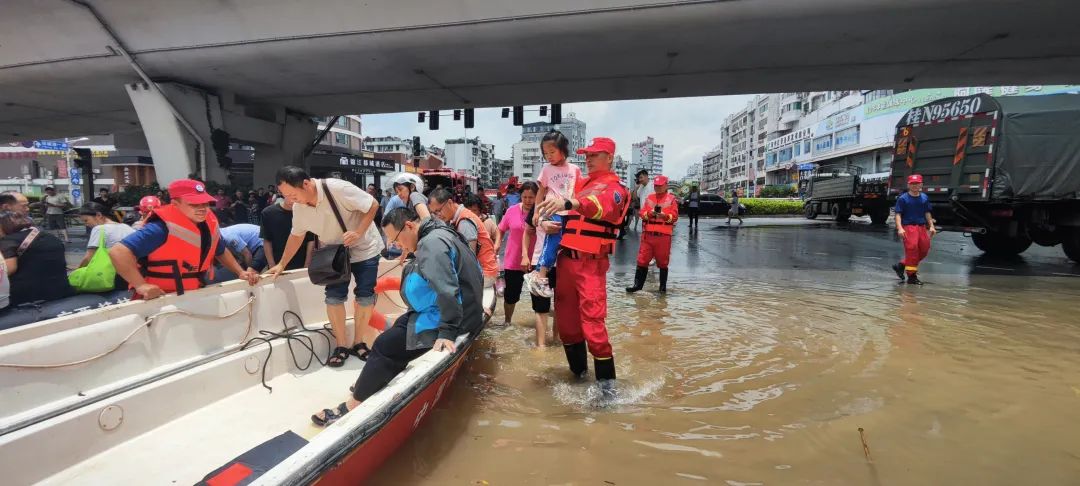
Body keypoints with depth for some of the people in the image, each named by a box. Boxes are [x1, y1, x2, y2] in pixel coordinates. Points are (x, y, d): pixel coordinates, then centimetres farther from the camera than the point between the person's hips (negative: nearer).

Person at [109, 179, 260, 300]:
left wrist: (240, 272, 9)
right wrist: (141, 285, -35)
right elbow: (118, 252, -30)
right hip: (159, 300, -7)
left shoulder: (209, 224, -1)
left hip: (193, 297, 7)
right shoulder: (163, 228, -24)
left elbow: (221, 252, 18)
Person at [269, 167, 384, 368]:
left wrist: (358, 232, -31)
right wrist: (282, 264, 8)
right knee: (333, 297, -4)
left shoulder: (338, 188, -29)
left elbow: (373, 205, -23)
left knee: (365, 297, 0)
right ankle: (342, 345, 10)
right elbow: (296, 236, 7)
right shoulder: (299, 207, -10)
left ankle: (358, 342, 17)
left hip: (364, 249, -4)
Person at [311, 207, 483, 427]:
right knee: (400, 325, 22)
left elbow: (447, 290, -30)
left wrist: (446, 331, -31)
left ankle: (352, 406, 7)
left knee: (385, 345, -6)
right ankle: (372, 385, 24)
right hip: (463, 310, 11)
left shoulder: (432, 243, -21)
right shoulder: (438, 235, 12)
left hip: (446, 318, -11)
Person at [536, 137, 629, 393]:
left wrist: (567, 203, -45)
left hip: (591, 263, -7)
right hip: (566, 258, 7)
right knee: (565, 317, 12)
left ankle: (606, 380, 2)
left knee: (592, 321, -10)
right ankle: (578, 370, 29)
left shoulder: (613, 187, -3)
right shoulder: (580, 183, 19)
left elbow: (599, 205, -27)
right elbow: (570, 214, 30)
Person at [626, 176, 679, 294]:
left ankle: (663, 286, 17)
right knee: (642, 259, 3)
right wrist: (650, 213, -14)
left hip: (664, 235, -3)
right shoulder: (649, 198, 13)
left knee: (663, 261, 6)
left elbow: (675, 216, -4)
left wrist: (665, 216, -23)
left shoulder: (672, 199, 3)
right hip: (648, 233, 3)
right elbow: (642, 213, 6)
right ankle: (638, 284, 11)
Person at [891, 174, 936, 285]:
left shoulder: (925, 198, 12)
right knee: (912, 249, -12)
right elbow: (898, 214, -7)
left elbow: (927, 213, 20)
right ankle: (912, 276, -5)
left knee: (924, 249, 7)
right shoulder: (903, 198, -4)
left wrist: (931, 226, 13)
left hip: (922, 227, 6)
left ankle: (901, 265, 21)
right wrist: (900, 228, -18)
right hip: (908, 227, -6)